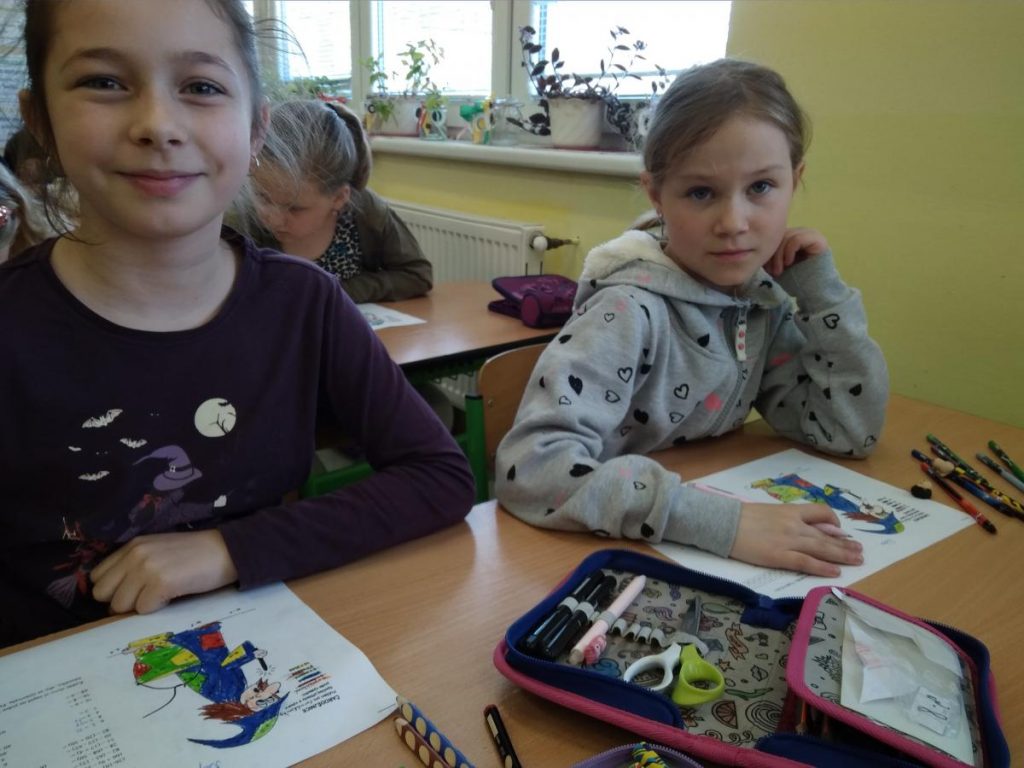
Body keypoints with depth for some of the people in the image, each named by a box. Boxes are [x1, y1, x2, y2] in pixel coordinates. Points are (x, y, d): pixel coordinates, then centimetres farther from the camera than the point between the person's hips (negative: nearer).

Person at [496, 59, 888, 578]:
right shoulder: (629, 310, -22)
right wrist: (723, 522, -34)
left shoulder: (764, 299, -2)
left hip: (704, 561, 5)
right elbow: (530, 466, -32)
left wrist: (821, 290, -8)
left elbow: (849, 432, 0)